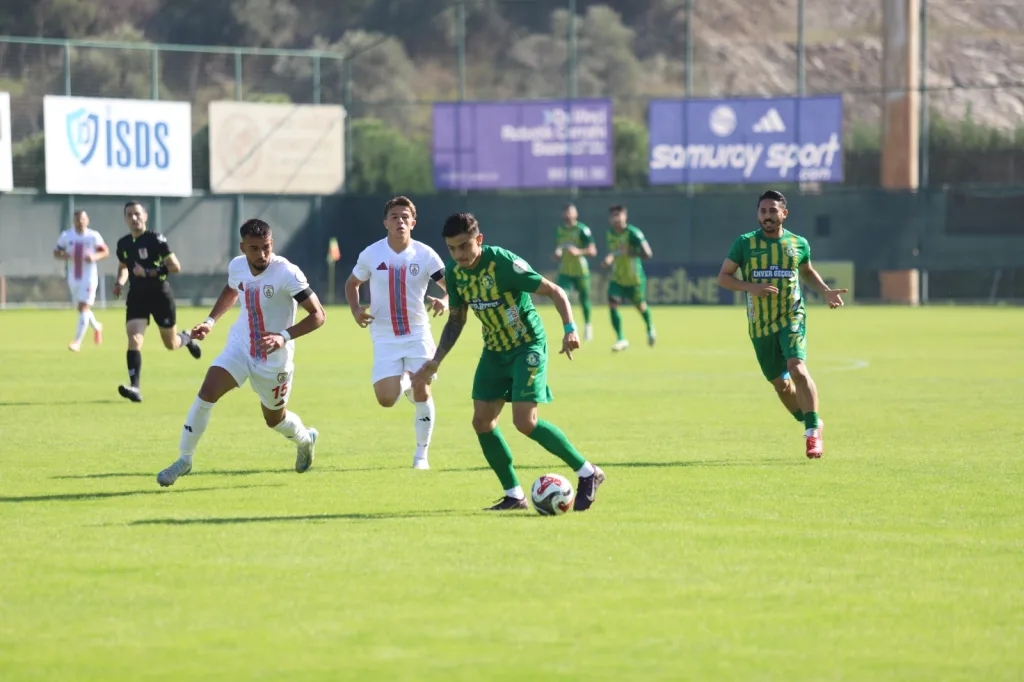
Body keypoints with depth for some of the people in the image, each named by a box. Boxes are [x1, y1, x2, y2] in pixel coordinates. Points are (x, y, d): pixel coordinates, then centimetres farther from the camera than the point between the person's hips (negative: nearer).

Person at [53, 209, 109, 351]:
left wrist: (95, 257, -20)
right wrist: (63, 256, -18)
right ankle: (96, 327, 45)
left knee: (84, 308, -12)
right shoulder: (66, 236, -1)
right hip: (73, 278, 4)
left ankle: (77, 342, -11)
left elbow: (106, 252, 0)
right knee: (82, 308, 17)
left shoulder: (93, 236, -8)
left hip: (89, 277, -4)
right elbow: (56, 252, 6)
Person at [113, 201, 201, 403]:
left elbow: (175, 266, -17)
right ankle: (134, 387, -25)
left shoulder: (156, 239, -13)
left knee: (171, 344, 10)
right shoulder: (123, 244, 4)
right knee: (134, 339, -18)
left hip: (160, 295, -3)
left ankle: (187, 339, 49)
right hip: (137, 297, 3)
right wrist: (120, 282, 3)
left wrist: (148, 272, -24)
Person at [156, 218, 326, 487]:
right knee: (207, 392, -19)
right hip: (240, 346, 3)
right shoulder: (237, 266, -7)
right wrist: (210, 321, 8)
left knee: (275, 419, 15)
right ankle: (184, 459, -7)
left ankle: (306, 440, 52)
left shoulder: (287, 274, -25)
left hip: (273, 359, -3)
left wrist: (284, 336, -35)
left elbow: (318, 315, -23)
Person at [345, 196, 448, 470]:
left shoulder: (425, 255, -6)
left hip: (417, 334, 0)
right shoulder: (371, 255, -4)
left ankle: (422, 454, 8)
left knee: (422, 392, -10)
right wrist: (356, 310, -8)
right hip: (385, 337, 0)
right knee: (386, 399, -11)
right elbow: (352, 284, 12)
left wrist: (444, 301, -29)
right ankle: (404, 383, 28)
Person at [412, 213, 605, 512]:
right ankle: (514, 495, 10)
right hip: (494, 350, 7)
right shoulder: (454, 273, -3)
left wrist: (570, 328, -34)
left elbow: (554, 291, -20)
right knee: (482, 422, -2)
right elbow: (455, 321, 13)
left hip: (527, 346, -7)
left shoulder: (504, 264, -23)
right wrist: (435, 361, 7)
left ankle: (588, 473, -4)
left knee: (525, 421, -18)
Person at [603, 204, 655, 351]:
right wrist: (609, 258, 0)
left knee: (640, 306, 12)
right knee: (612, 305, -13)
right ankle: (621, 339, -7)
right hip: (617, 277, 5)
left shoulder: (633, 233, -20)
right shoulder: (610, 234, 1)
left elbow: (647, 254, -25)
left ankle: (650, 328, 44)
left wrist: (628, 253, -32)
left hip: (634, 278, -5)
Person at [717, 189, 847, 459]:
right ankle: (810, 423, 33)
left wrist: (826, 291, 5)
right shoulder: (745, 243, -2)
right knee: (780, 382, 10)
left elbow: (807, 271, 22)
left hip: (792, 317, -2)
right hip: (760, 324, 2)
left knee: (797, 368, -25)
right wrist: (751, 287, -18)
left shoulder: (798, 244, 2)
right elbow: (723, 277, -1)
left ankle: (813, 432, -21)